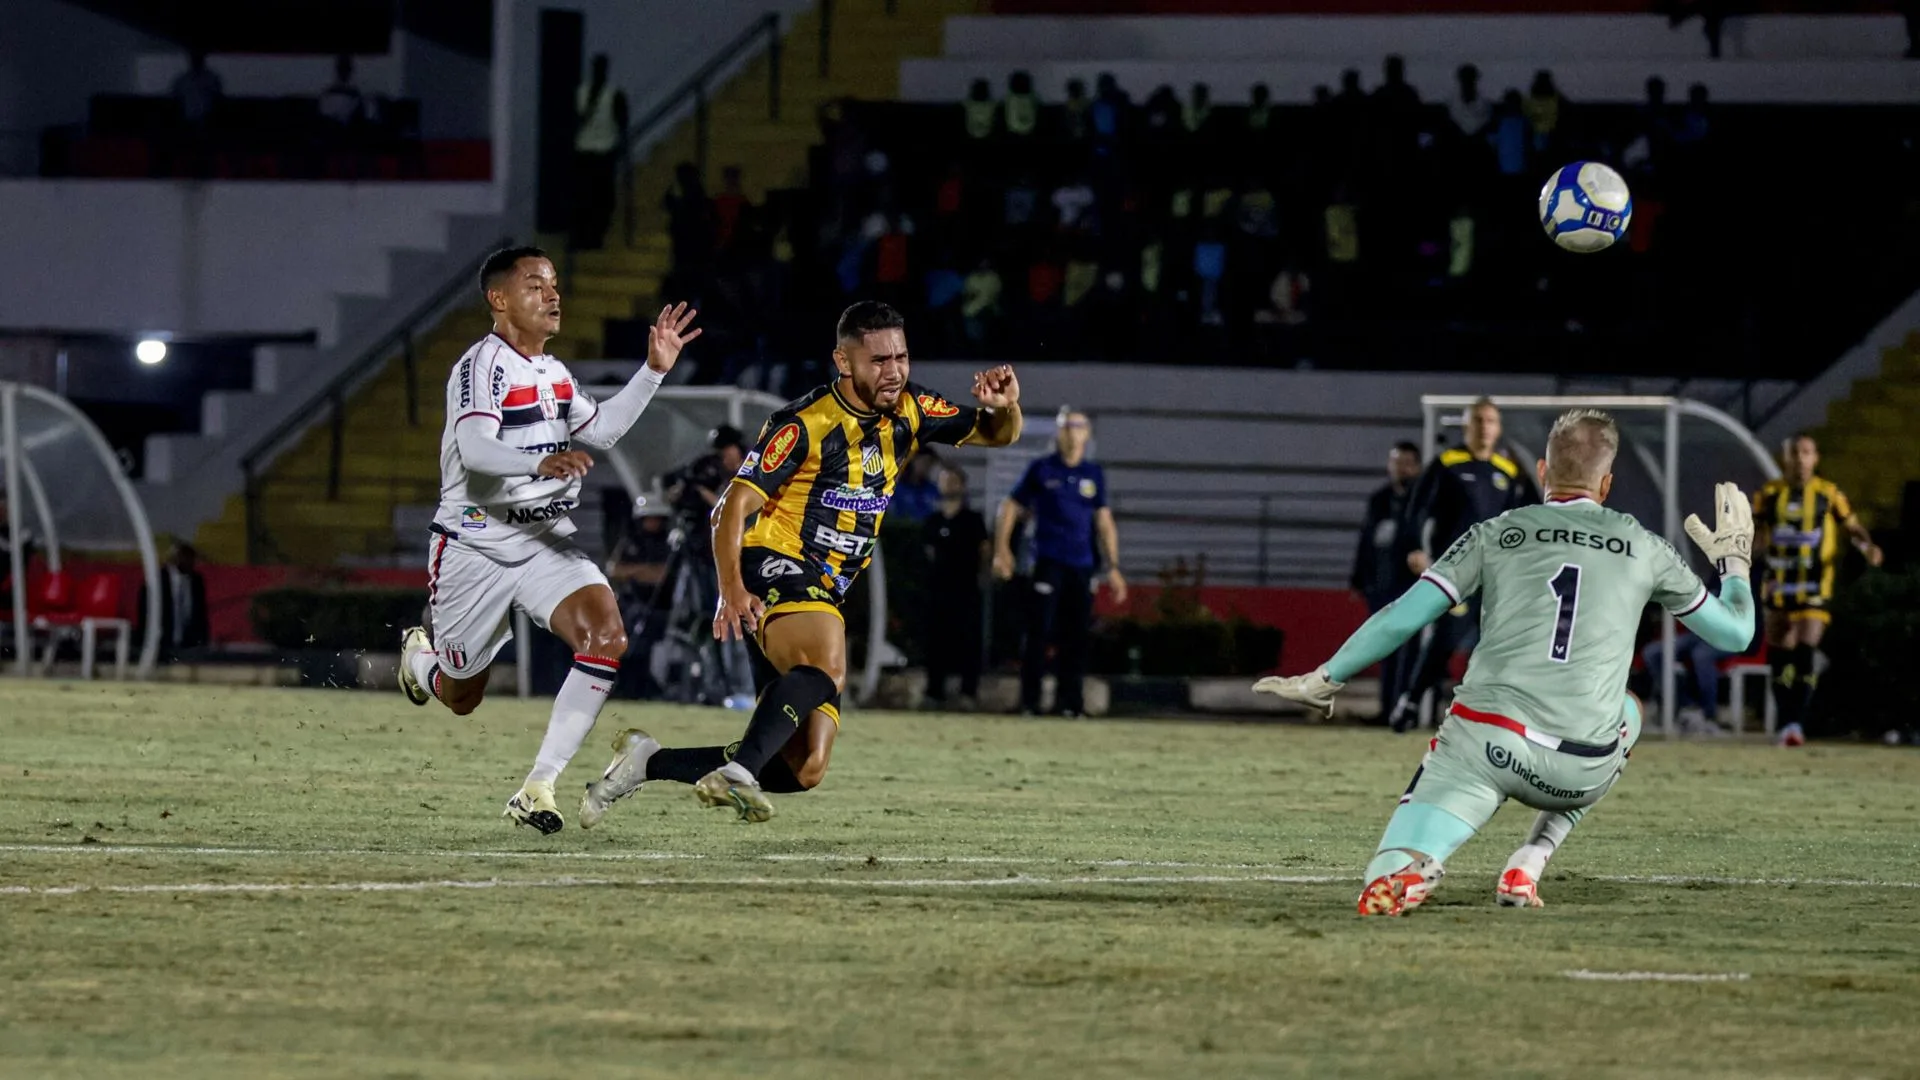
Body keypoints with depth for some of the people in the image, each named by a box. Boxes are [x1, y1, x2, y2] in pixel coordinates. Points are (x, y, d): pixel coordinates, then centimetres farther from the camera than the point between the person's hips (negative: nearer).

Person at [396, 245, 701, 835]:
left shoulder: (552, 373, 11)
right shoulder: (482, 366, -17)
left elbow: (601, 428, 26)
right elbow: (473, 450, -33)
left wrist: (654, 371, 15)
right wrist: (541, 462, -51)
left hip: (546, 542, 6)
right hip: (475, 547, -6)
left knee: (608, 635, -21)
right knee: (461, 698, 8)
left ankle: (538, 787, -16)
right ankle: (419, 656, 48)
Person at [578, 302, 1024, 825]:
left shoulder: (909, 412, 9)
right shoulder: (804, 424, -11)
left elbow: (995, 434, 17)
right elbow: (735, 504, -15)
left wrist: (1005, 407, -8)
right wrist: (732, 587, -31)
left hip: (823, 595, 8)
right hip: (775, 570, -8)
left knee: (804, 770, 1)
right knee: (827, 670, -40)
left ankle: (648, 760, 9)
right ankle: (737, 772, -51)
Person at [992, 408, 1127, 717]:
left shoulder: (1094, 474, 12)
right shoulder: (1041, 469, 4)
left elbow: (1104, 521, 14)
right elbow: (1011, 507, 7)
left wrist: (1113, 568, 9)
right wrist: (1001, 549, -4)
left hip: (1082, 564, 3)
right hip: (1048, 561, -3)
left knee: (1075, 637, 3)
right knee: (1039, 631, -9)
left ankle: (1069, 700, 9)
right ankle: (1030, 701, -7)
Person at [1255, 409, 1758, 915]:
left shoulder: (1495, 534, 11)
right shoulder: (1643, 548, 13)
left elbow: (1402, 617, 5)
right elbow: (1734, 631, 22)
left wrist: (1324, 679, 17)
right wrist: (1734, 558, 42)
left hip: (1486, 741, -1)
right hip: (1581, 772, 1)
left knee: (1388, 880, 4)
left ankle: (1411, 866, -38)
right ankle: (1530, 863, 16)